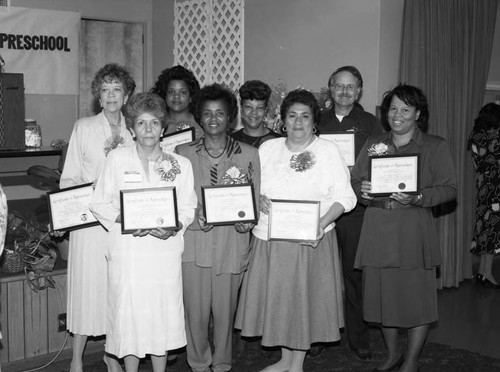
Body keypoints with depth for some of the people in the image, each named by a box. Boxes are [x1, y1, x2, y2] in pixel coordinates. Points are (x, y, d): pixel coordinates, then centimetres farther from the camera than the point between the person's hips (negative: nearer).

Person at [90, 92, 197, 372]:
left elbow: (189, 208, 5)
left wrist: (173, 227, -15)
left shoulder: (181, 164, 5)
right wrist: (124, 220, -14)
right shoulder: (117, 159, 2)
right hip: (127, 251, -1)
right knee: (129, 313, 3)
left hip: (165, 250, 1)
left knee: (164, 315, 4)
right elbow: (99, 204, 3)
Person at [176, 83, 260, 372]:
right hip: (194, 242, 1)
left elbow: (257, 199, 7)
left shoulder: (249, 155, 5)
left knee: (225, 312, 7)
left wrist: (248, 220, -12)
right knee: (195, 312, 4)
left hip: (232, 243, 0)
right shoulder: (183, 153, 7)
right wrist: (194, 217, -11)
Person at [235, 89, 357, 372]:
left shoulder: (329, 151, -2)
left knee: (305, 299, 5)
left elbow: (345, 197, -7)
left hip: (311, 241, -3)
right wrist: (258, 199, -10)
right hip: (270, 240, 4)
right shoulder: (268, 148, 9)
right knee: (277, 298, 11)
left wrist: (323, 221, -22)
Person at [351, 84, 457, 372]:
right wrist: (363, 190, -12)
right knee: (383, 292, 9)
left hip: (414, 230, -3)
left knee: (417, 294, 0)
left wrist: (417, 198, -19)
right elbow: (355, 180, 12)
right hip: (378, 228, 3)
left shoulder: (436, 147, 1)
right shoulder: (373, 144, 12)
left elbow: (449, 188, -4)